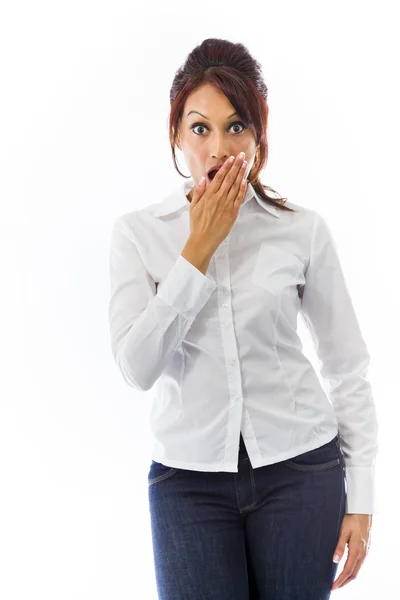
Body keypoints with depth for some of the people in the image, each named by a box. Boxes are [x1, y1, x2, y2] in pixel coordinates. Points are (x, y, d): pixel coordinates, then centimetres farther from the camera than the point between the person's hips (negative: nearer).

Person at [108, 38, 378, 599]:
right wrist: (200, 247, -14)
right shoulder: (138, 232, -1)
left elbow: (348, 368, 4)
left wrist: (360, 497, 1)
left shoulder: (303, 230, -1)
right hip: (189, 476, 0)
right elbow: (137, 367, -12)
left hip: (299, 467, 0)